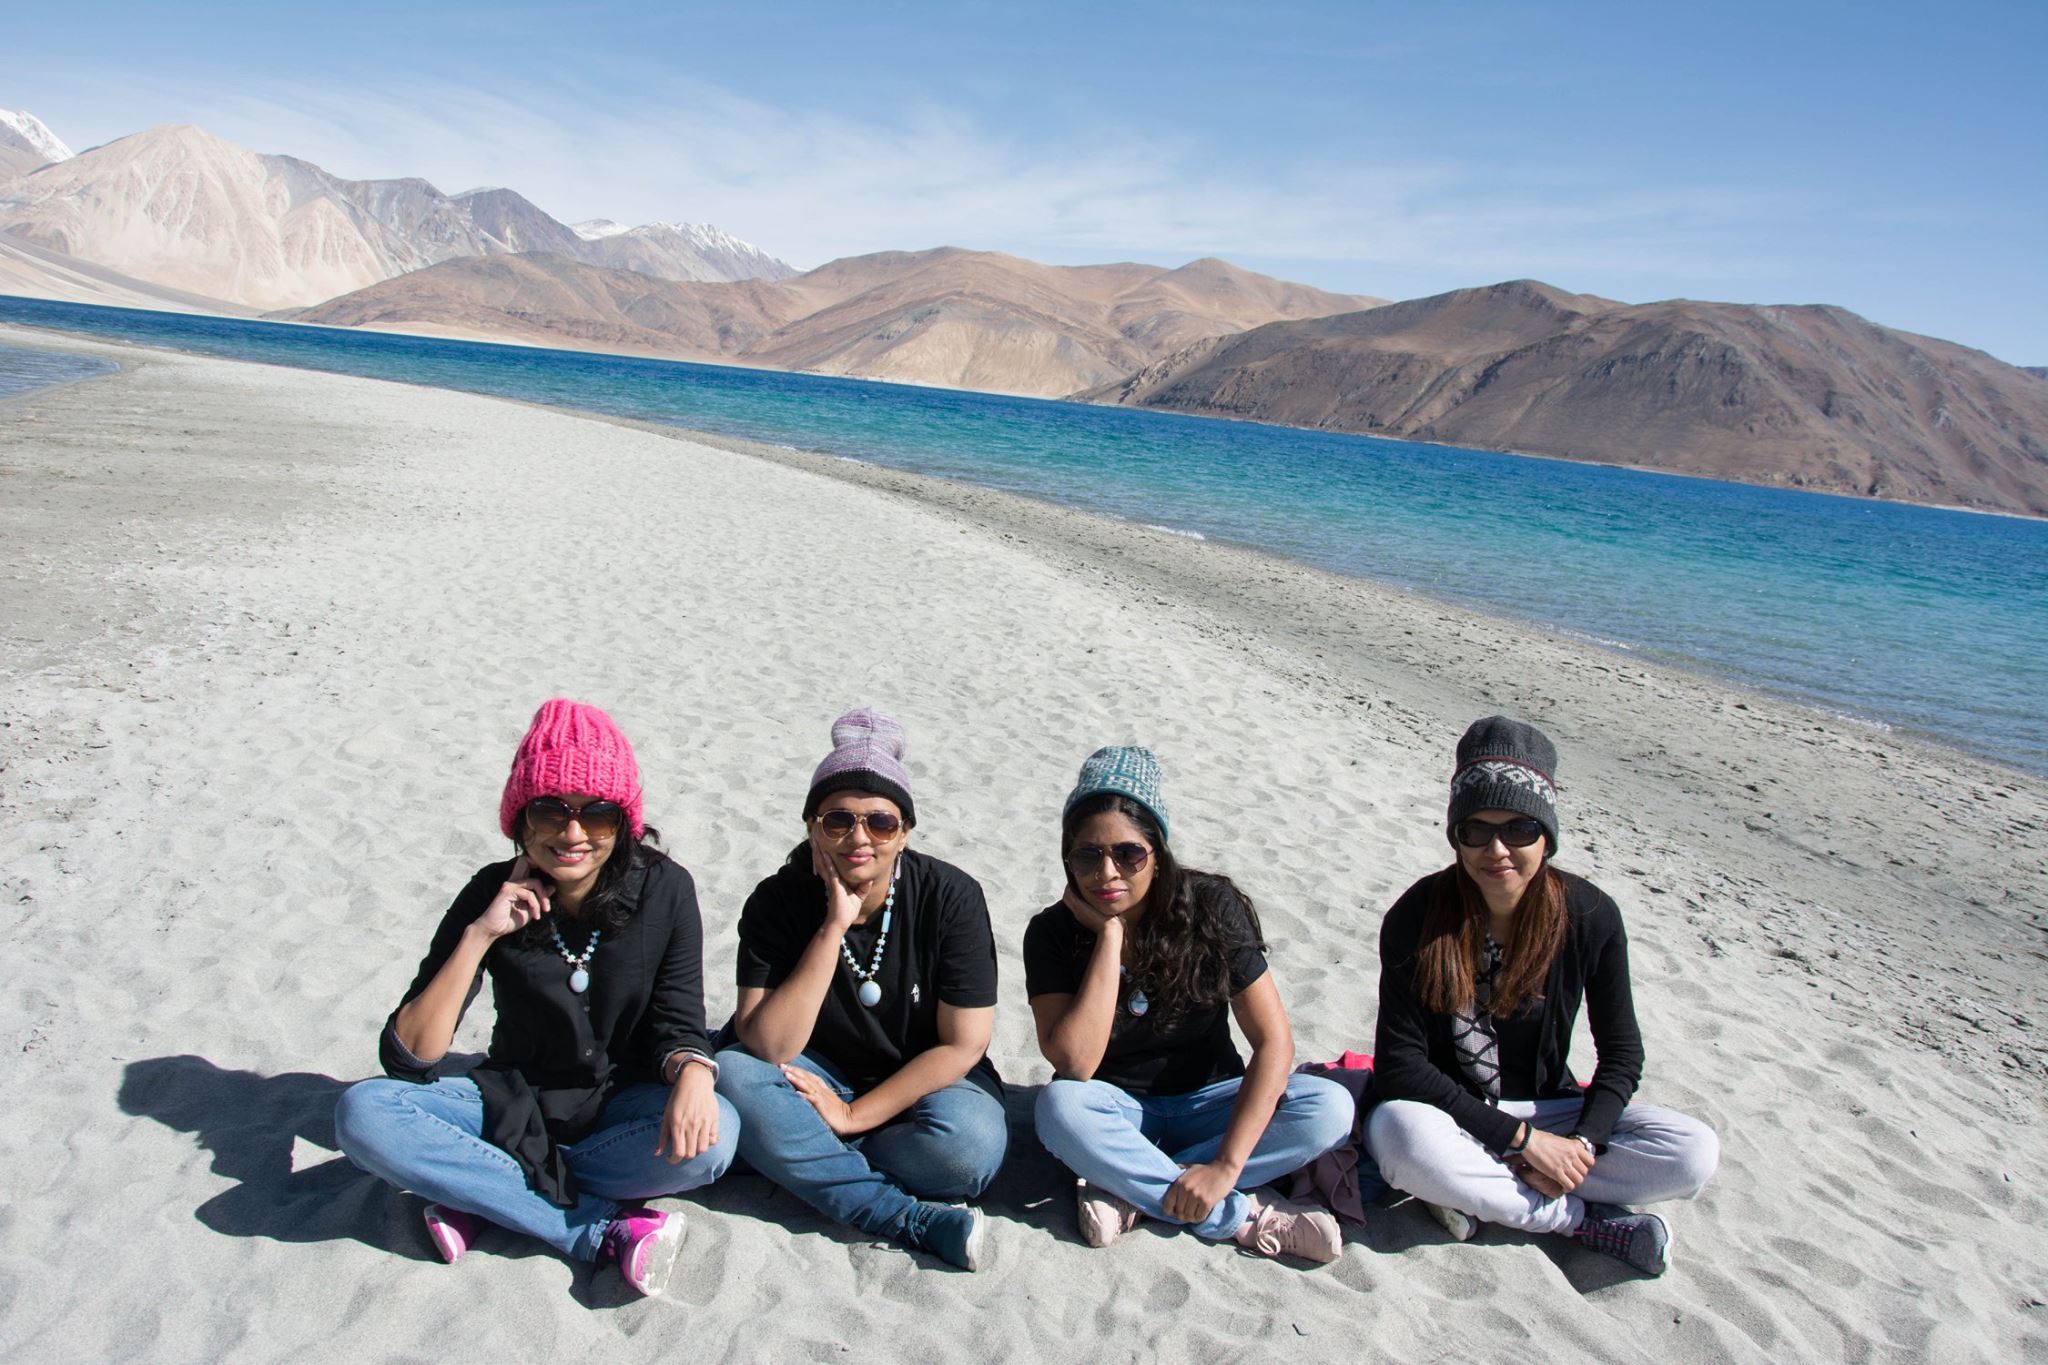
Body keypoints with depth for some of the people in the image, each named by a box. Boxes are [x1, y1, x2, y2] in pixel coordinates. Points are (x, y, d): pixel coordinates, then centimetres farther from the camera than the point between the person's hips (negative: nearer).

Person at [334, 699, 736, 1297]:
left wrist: (692, 1071, -34)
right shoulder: (494, 894, -12)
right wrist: (478, 936, -25)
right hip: (515, 1108, 1)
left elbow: (678, 1023, -10)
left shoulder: (663, 890, -12)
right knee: (362, 1113, -25)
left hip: (623, 1107, -1)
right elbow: (406, 1061, -15)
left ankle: (483, 1195, -17)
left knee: (713, 1135, -33)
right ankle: (602, 1229, -24)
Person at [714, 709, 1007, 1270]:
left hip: (922, 1079, -1)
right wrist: (833, 928, -31)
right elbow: (767, 1049, -24)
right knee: (731, 1075, -29)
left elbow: (963, 1044, -14)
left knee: (970, 1145, -33)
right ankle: (915, 1219, -27)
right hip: (819, 1075, 1)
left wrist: (853, 1116, -17)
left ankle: (804, 1161, -10)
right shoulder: (776, 902, -14)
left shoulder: (951, 897, -16)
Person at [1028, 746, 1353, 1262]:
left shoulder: (1210, 908, -15)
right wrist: (1110, 935, -27)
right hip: (1116, 1112, -1)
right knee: (1059, 1107, -34)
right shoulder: (1052, 933, -14)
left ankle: (1129, 1189, -23)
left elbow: (1274, 1040, -18)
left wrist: (1227, 1165, -28)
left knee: (1330, 1109, -25)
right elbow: (1074, 1065, -26)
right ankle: (1245, 1216, -24)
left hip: (1204, 1103, 1)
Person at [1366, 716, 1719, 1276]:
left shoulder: (1590, 916, -10)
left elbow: (1622, 1051, -2)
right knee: (1397, 1132, -37)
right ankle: (1586, 1220, -17)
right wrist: (1521, 1138, -22)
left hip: (1547, 1109, 3)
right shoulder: (1417, 918, -18)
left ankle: (1475, 1190, -18)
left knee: (1695, 1153, -18)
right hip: (1451, 1113, -3)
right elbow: (1400, 1065, -19)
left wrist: (1582, 1142, -19)